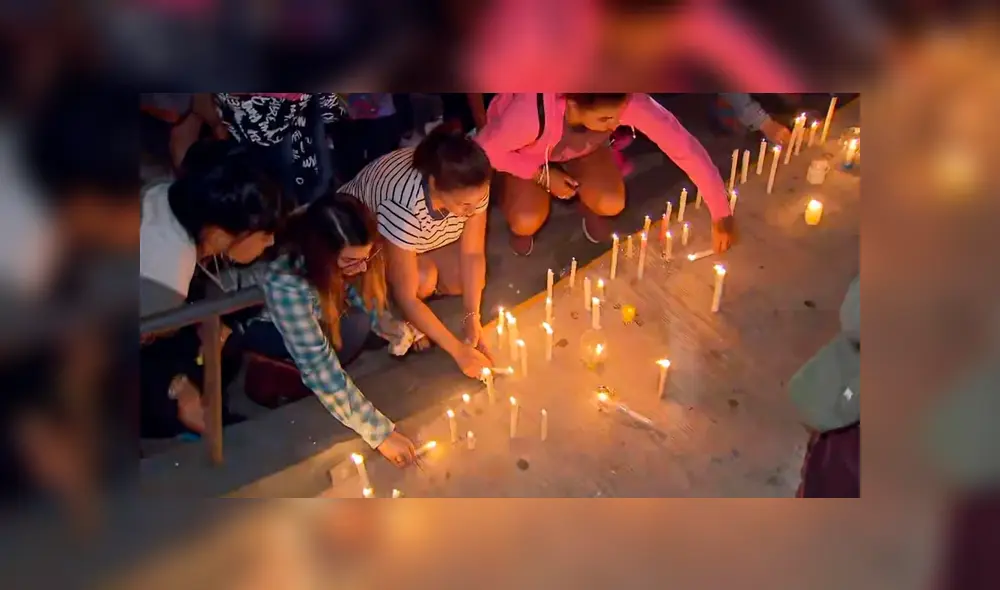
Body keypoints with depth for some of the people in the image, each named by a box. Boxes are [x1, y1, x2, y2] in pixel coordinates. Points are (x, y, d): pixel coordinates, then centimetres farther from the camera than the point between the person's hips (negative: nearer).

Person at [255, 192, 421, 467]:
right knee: (354, 327, -30)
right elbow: (319, 367, -39)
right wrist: (380, 431, -37)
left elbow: (366, 298, -7)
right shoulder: (285, 284, -42)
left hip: (318, 317, 6)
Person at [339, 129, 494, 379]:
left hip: (422, 237, 5)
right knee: (423, 280, -30)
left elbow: (472, 254, -17)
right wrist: (459, 350, -34)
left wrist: (473, 318, -26)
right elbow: (406, 297, -36)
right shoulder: (403, 205, -43)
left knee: (468, 281, -16)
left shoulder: (471, 188, -29)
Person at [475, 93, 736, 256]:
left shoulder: (626, 101, -38)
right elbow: (485, 149, -25)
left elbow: (684, 146, -32)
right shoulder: (531, 113, -44)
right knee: (527, 221, -26)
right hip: (524, 154, -2)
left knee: (611, 204, -22)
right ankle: (518, 221, 12)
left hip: (581, 148, 2)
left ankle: (587, 206, 15)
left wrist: (721, 215, -30)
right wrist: (542, 175, -26)